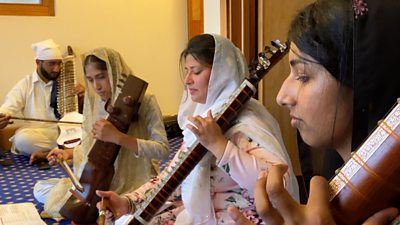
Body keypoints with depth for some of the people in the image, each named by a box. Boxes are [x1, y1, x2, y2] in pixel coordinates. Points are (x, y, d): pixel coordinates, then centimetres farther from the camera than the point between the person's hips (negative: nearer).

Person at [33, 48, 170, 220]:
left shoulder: (144, 101, -15)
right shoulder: (93, 101, 2)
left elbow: (163, 150, -23)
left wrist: (118, 137, -32)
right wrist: (69, 153, -5)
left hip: (135, 182, -7)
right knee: (40, 189, 5)